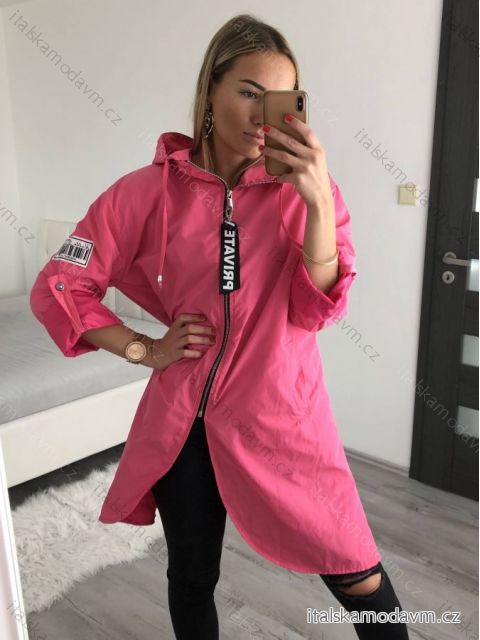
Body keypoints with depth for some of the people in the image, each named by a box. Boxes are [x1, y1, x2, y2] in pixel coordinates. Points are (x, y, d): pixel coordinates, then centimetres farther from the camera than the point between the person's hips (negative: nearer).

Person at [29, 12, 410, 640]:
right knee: (192, 577, 20)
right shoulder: (151, 190, -6)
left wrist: (318, 201, -25)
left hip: (284, 413, 0)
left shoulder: (302, 186, -5)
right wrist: (145, 350, -7)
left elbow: (319, 310, -13)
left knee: (358, 576, 7)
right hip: (184, 417, 1)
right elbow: (57, 288, -1)